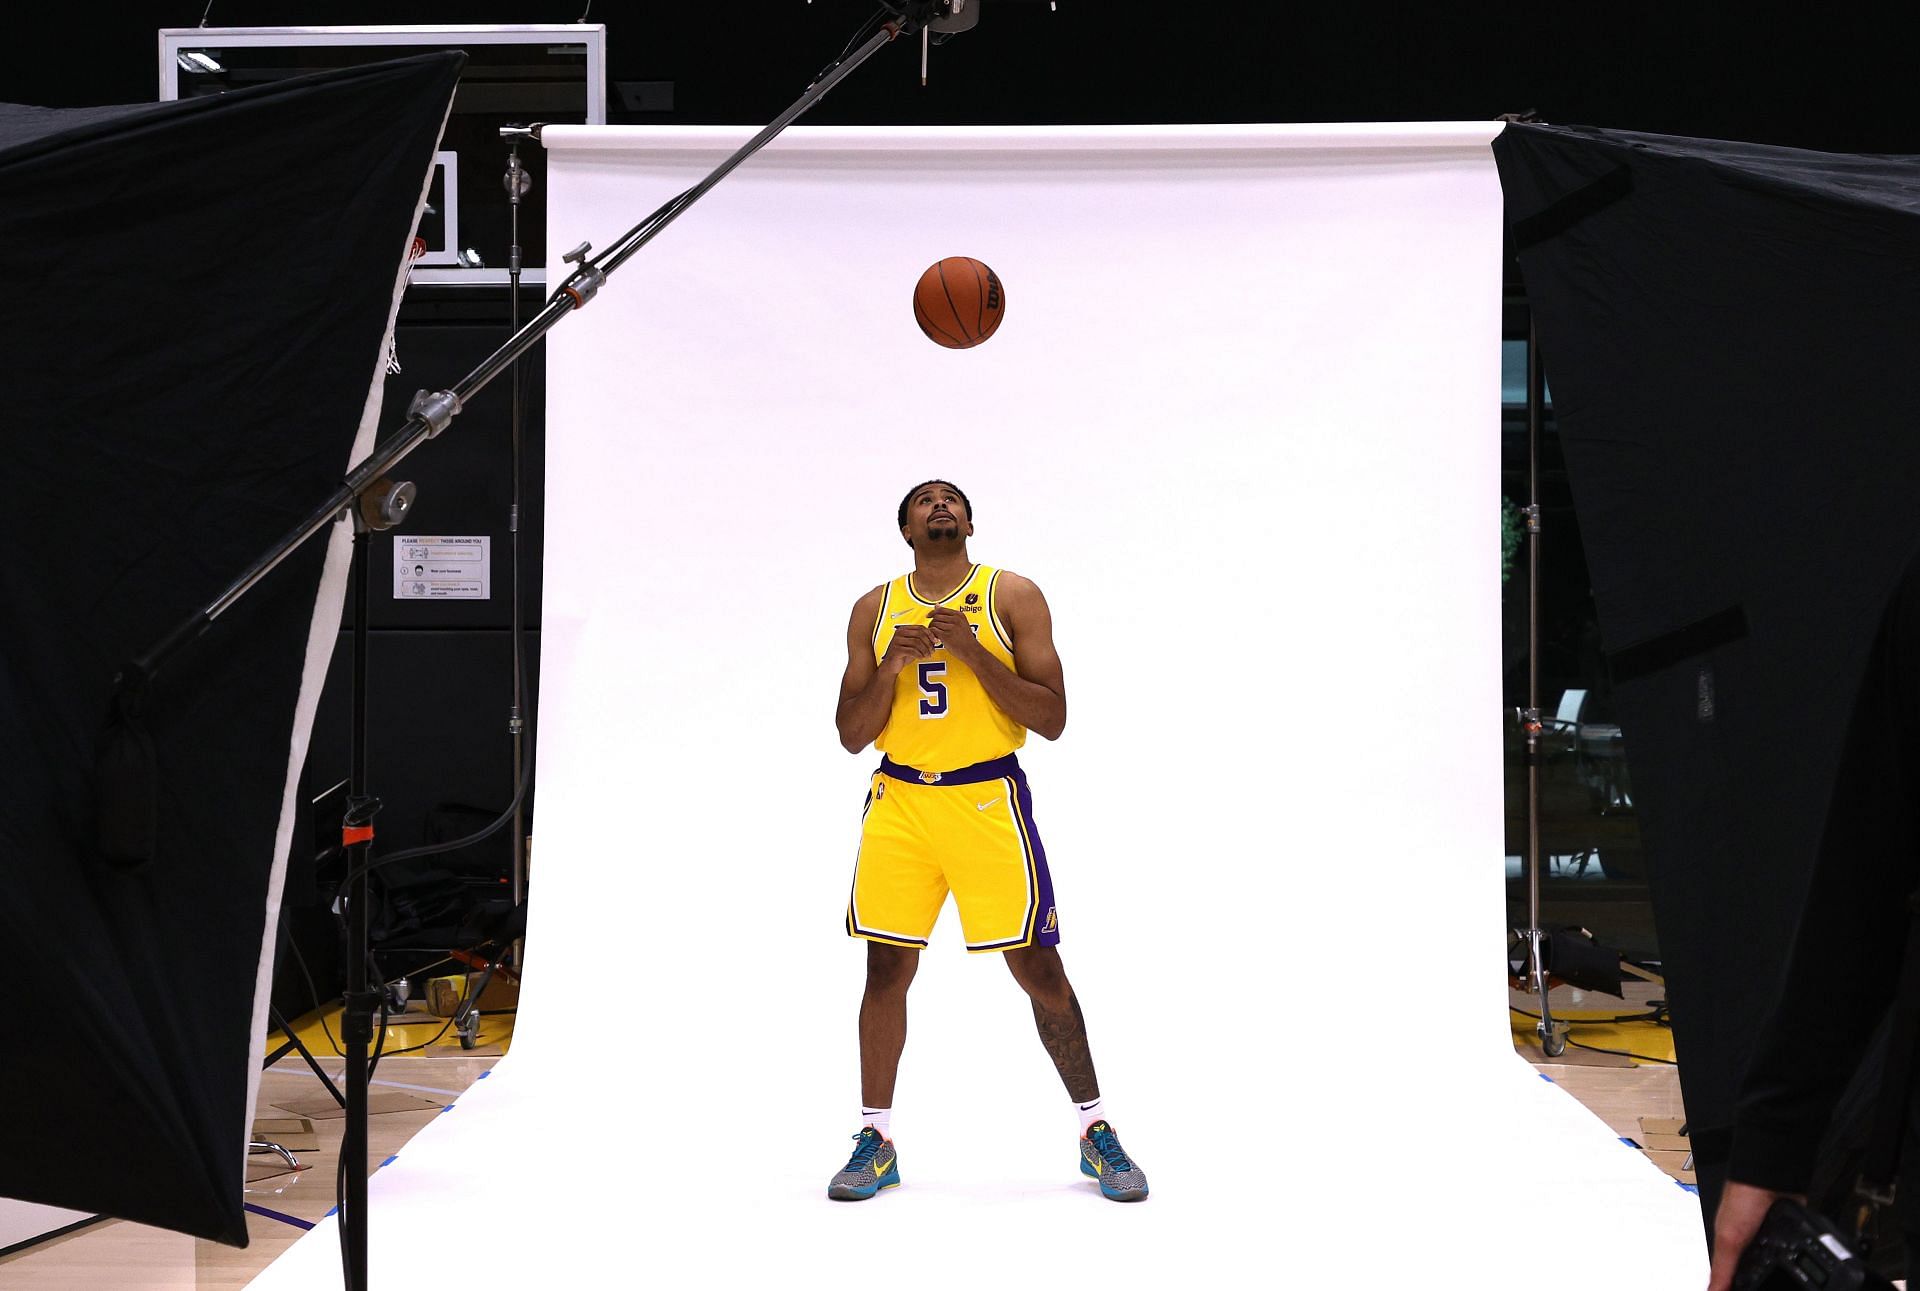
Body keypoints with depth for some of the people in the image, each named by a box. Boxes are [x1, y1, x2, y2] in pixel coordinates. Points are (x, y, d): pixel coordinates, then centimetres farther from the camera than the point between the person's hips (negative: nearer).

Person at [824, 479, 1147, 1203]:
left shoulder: (1012, 597, 1)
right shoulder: (875, 610, 9)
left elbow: (1052, 720, -5)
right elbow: (851, 735, 8)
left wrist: (973, 653, -15)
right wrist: (890, 666, -10)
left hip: (989, 800, -2)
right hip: (900, 799, 3)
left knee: (1037, 967, -2)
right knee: (886, 968, 1)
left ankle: (1095, 1131, 10)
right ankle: (875, 1141, 13)